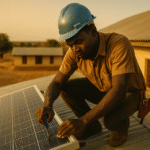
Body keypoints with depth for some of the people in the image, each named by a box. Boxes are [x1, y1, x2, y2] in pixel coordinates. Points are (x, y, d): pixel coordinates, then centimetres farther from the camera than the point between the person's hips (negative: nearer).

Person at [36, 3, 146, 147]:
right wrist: (47, 105, -37)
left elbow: (119, 92, -44)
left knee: (110, 120, -36)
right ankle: (93, 126, 7)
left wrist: (82, 121, -48)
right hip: (103, 89, 6)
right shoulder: (75, 51, -18)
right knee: (66, 88, -13)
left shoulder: (120, 44, -37)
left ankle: (121, 124, 2)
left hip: (129, 93, -5)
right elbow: (56, 82, -15)